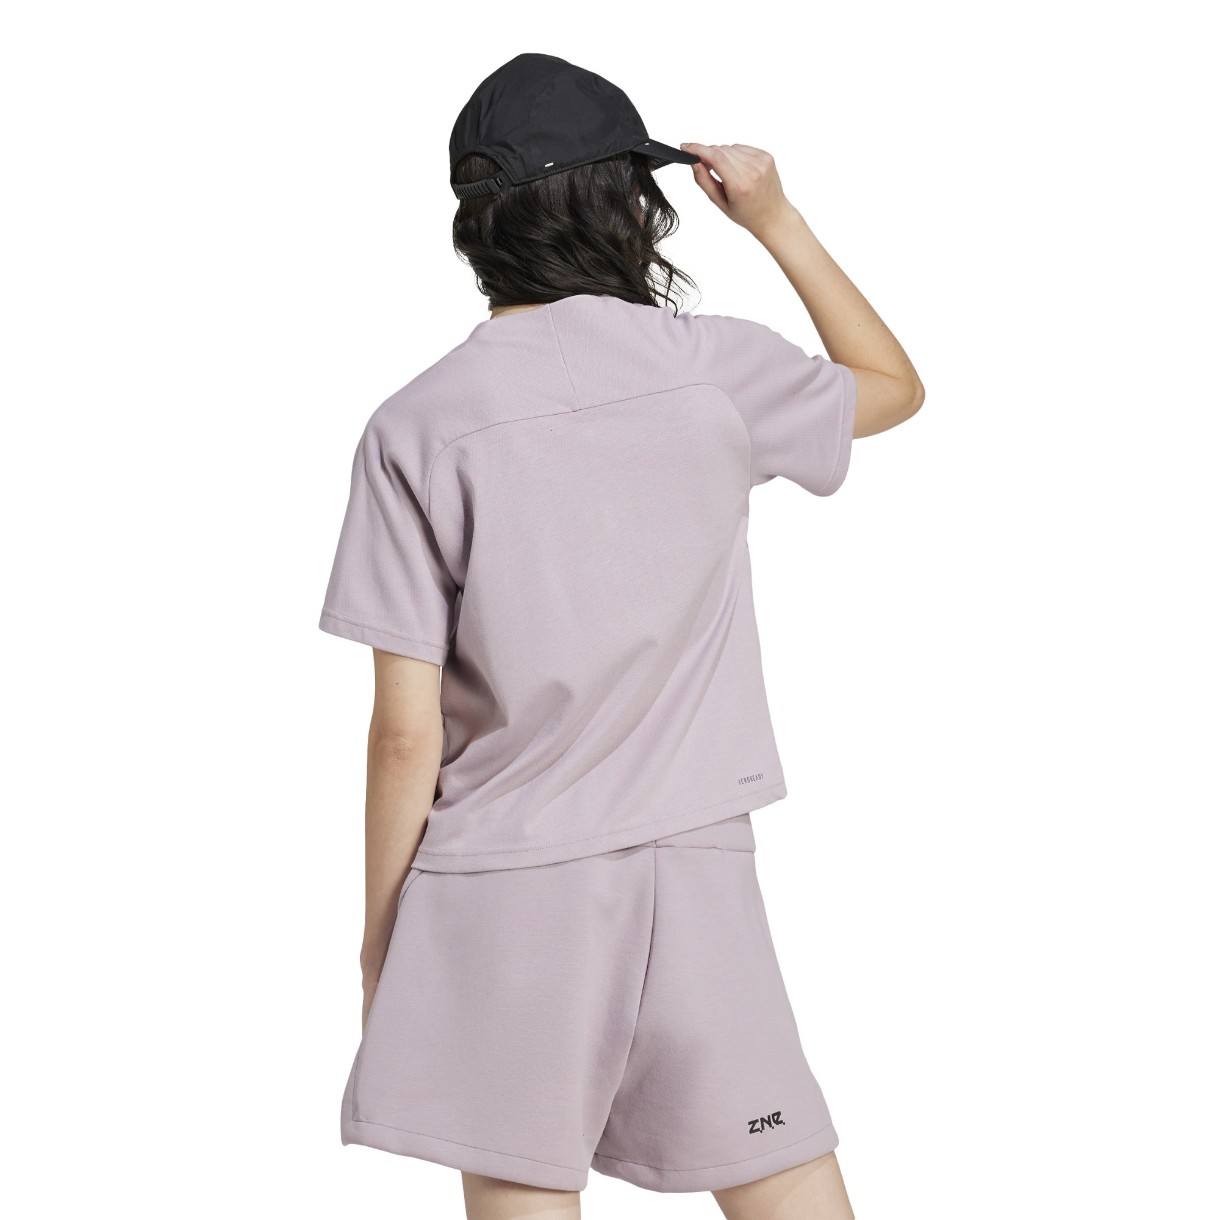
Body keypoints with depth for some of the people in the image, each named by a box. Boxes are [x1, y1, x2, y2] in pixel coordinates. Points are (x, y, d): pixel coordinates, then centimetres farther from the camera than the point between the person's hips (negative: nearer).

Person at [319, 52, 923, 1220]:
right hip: (696, 867, 2)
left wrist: (381, 937, 5)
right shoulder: (714, 367, -2)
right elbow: (893, 385, 19)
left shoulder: (417, 427, -7)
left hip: (504, 892, -1)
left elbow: (406, 728, -7)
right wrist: (774, 218, 22)